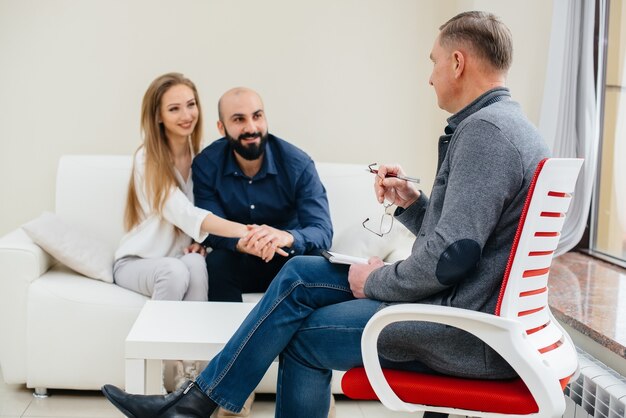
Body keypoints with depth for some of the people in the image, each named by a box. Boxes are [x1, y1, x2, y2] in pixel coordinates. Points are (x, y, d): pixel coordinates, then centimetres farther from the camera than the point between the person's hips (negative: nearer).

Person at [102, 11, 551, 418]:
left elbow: (450, 255, -26)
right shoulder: (505, 124, 15)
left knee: (303, 336, -2)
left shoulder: (485, 128, -19)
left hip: (470, 332, -10)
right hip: (466, 304, 10)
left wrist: (375, 281, -10)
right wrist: (411, 201, 6)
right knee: (299, 275, 7)